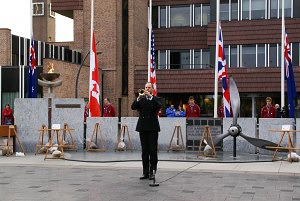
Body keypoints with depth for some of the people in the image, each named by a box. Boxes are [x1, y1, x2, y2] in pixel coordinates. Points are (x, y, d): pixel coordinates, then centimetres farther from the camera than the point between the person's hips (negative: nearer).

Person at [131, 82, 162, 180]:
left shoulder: (155, 99, 5)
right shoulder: (141, 99, 12)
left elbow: (159, 106, -16)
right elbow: (133, 107, -3)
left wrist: (150, 96, -21)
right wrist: (138, 98, -18)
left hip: (153, 128, -3)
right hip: (143, 127, 3)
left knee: (153, 150, -3)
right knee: (144, 151, 7)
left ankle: (152, 172, 1)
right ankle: (145, 172, 11)